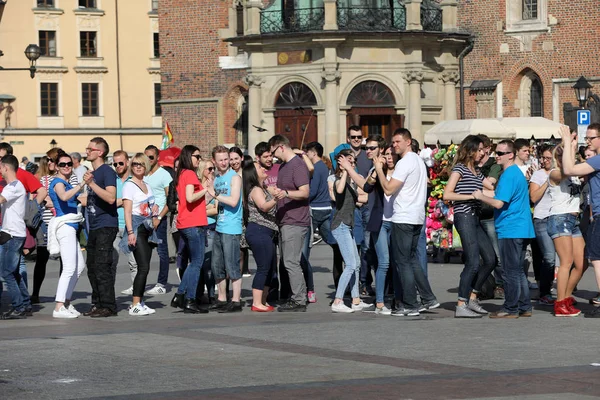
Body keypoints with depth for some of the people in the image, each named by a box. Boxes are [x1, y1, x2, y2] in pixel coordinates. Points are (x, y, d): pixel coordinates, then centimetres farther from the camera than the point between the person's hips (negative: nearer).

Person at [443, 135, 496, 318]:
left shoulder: (476, 172, 21)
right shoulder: (459, 168, -3)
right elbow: (447, 195, -11)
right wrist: (471, 196, -15)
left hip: (474, 219, 9)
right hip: (464, 218, -9)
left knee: (490, 260, 7)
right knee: (473, 263, -13)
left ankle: (472, 298, 15)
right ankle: (461, 306, -11)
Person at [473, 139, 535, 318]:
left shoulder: (508, 175, -15)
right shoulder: (518, 173, 17)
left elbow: (499, 203, -21)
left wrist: (481, 196, -6)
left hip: (510, 230, -10)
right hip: (521, 229, 10)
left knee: (511, 272, -5)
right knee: (518, 270, 14)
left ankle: (511, 309, -2)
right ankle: (524, 307, 17)